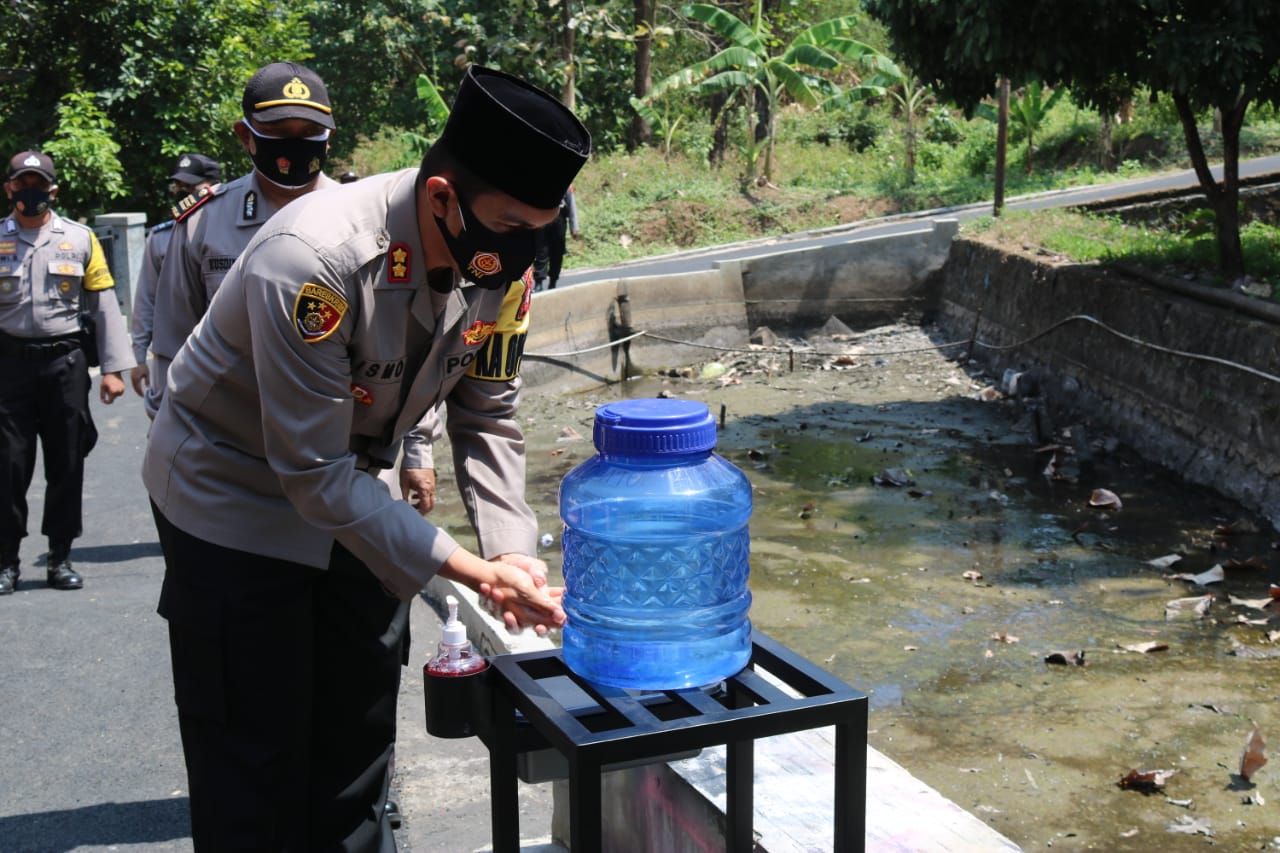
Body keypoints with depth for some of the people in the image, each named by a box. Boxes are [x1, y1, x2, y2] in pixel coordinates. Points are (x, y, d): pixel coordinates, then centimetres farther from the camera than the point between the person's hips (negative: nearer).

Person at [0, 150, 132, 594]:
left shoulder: (80, 238, 4)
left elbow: (105, 307, 4)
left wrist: (113, 368, -1)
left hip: (65, 362, 0)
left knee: (66, 462, 5)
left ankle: (60, 556, 16)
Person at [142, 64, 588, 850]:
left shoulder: (504, 261, -16)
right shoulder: (313, 260, -35)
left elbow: (488, 415, -3)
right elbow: (315, 474, -31)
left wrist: (513, 549, -18)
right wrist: (474, 572, -31)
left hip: (353, 494, 6)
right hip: (236, 501, -6)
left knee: (359, 741, 13)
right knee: (256, 763, 1)